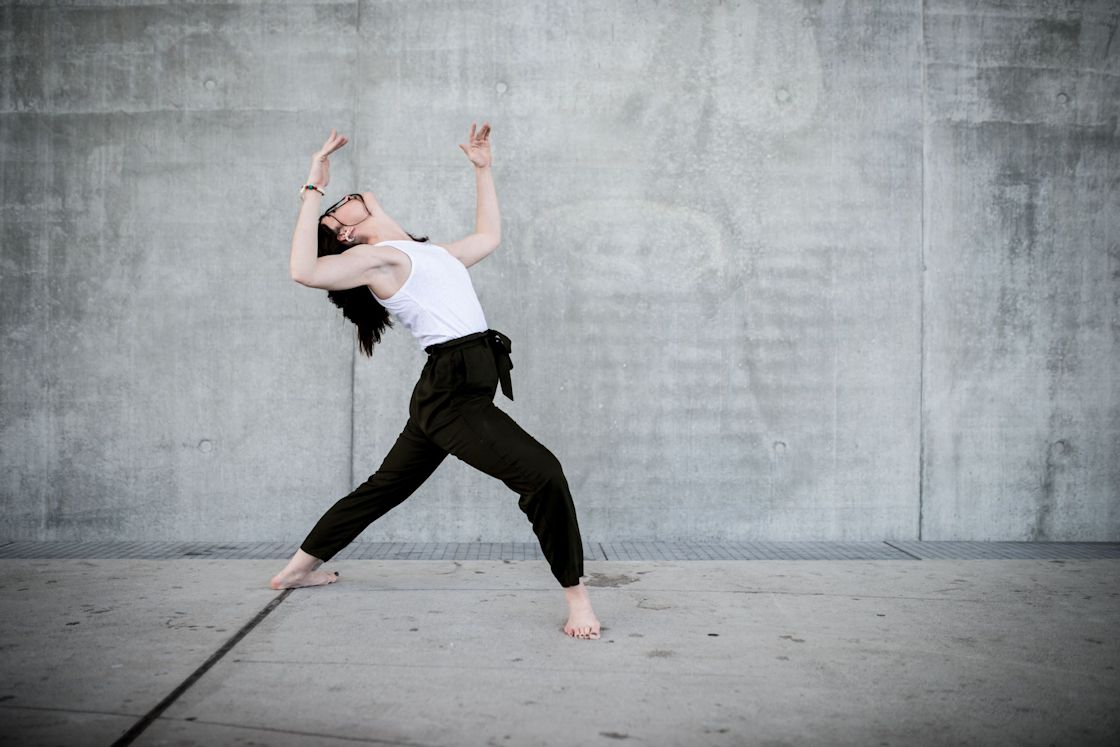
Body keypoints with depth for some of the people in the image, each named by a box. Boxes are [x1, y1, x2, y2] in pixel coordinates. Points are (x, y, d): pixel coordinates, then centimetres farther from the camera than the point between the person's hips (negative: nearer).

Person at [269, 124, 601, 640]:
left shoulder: (431, 253, 22)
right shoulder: (373, 256, -5)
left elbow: (489, 236, 32)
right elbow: (304, 271, -22)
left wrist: (482, 170, 35)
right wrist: (313, 190, -16)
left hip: (449, 392, 10)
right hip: (454, 392, -10)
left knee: (385, 487, 19)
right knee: (543, 473, -18)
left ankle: (300, 568, 32)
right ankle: (576, 595, -10)